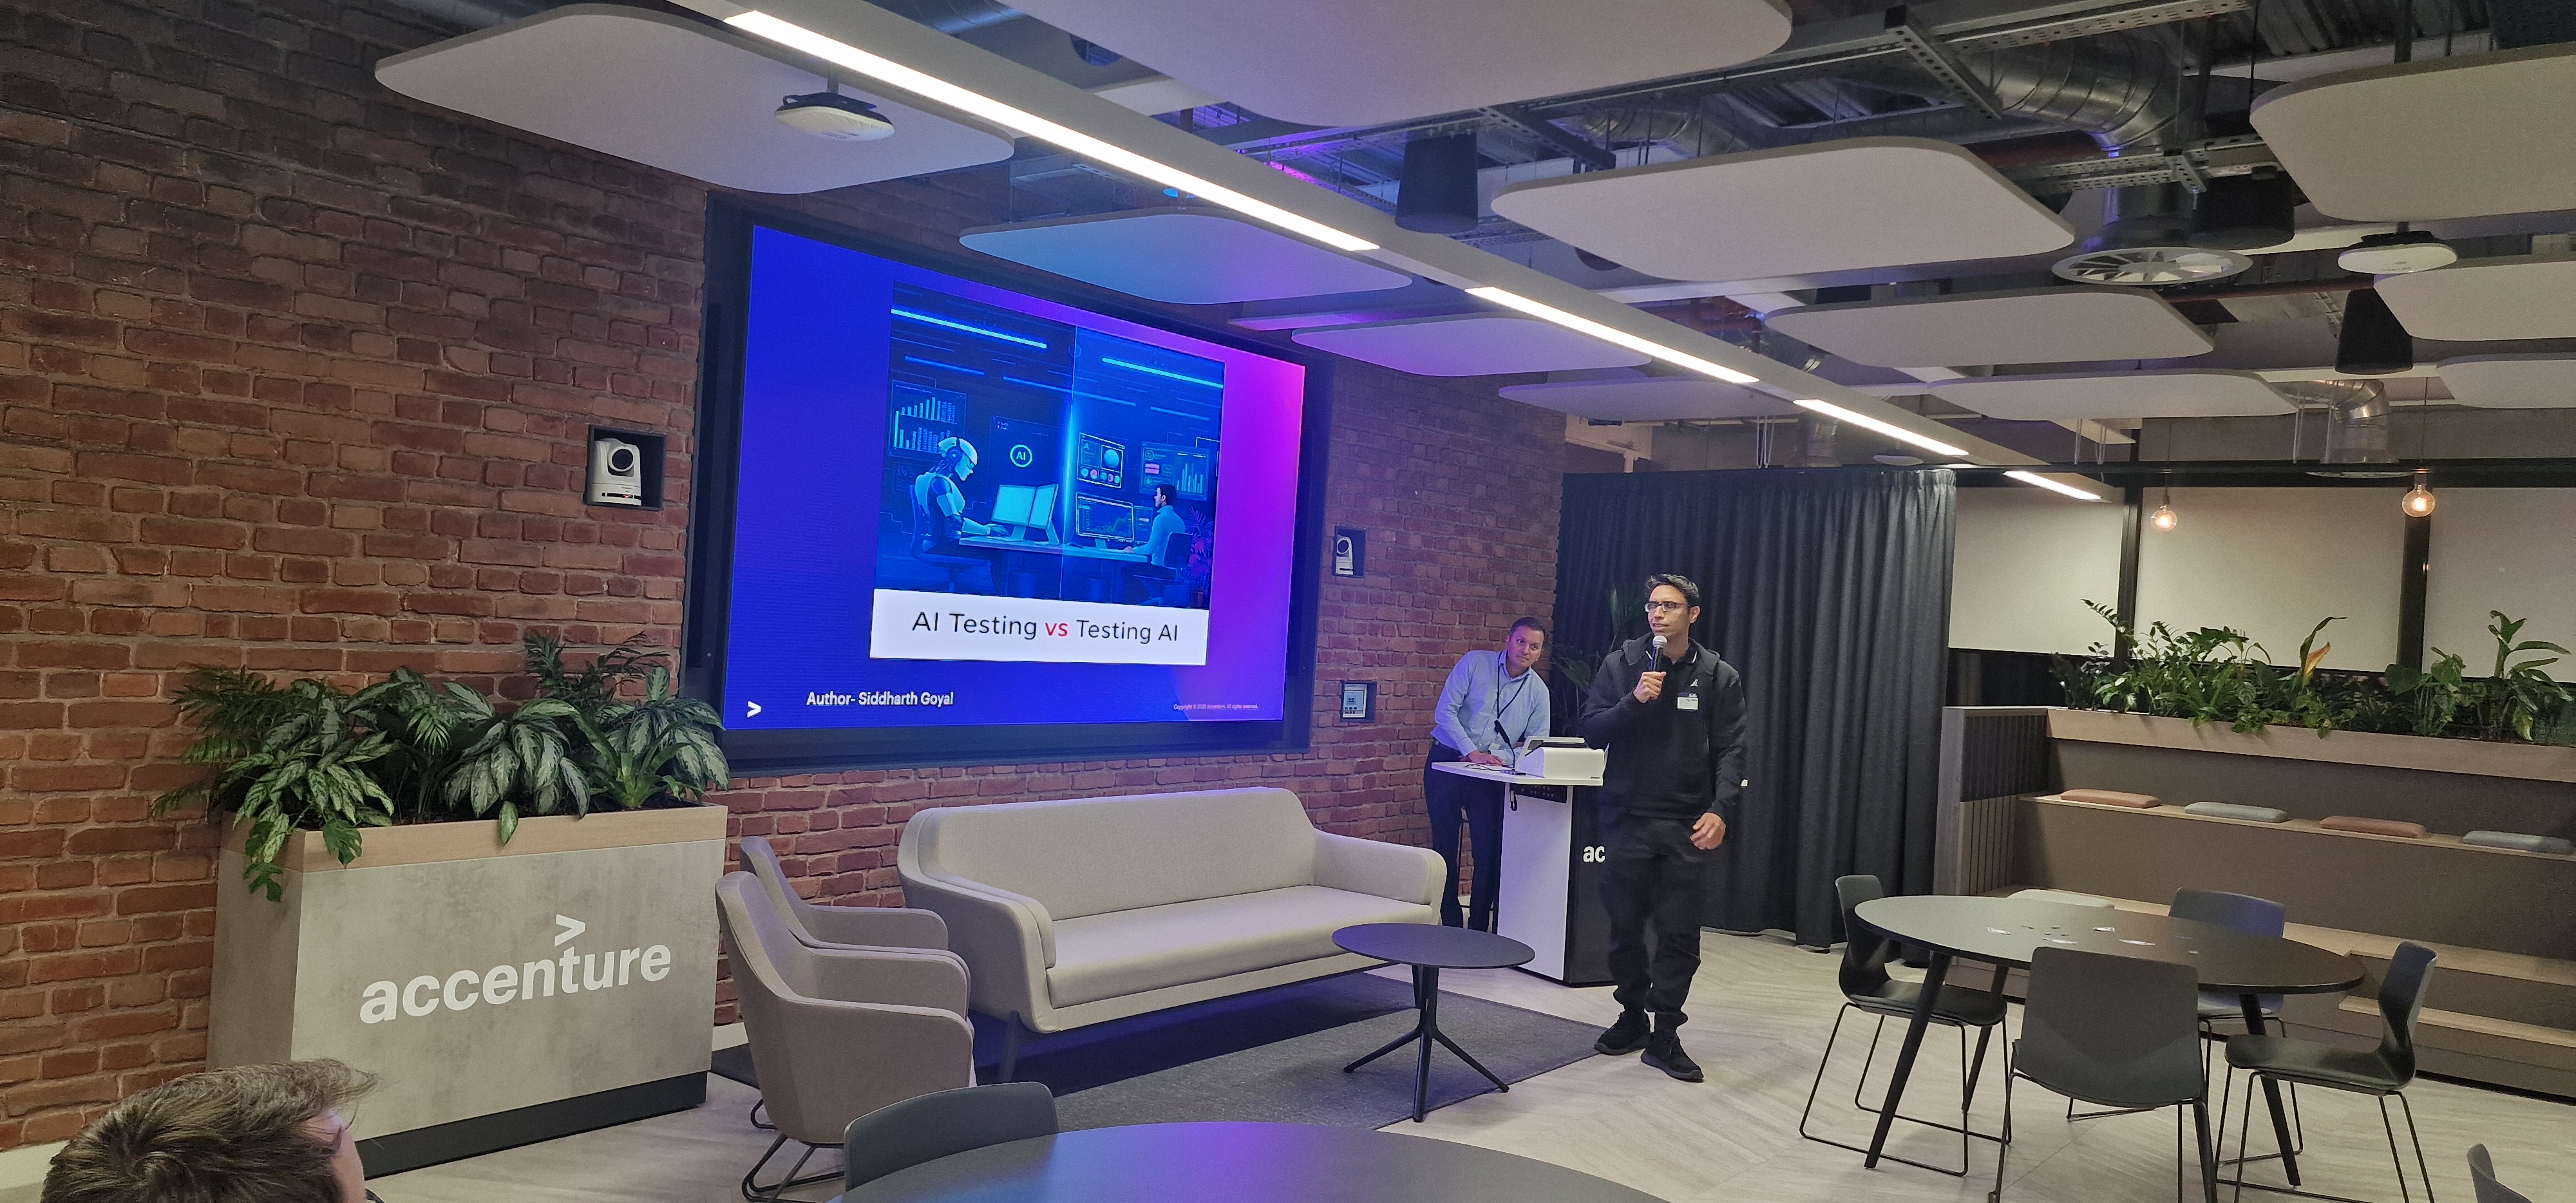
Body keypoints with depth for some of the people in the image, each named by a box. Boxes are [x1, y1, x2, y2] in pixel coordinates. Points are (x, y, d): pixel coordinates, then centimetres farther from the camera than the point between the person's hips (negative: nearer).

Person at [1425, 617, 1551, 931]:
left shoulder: (1538, 691, 3)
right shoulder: (1474, 663, -5)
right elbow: (1445, 711, -9)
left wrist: (1503, 758, -16)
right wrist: (1472, 753, -17)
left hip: (1491, 775, 2)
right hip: (1448, 761, -2)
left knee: (1490, 850, -1)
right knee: (1445, 846, 3)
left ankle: (1479, 928, 10)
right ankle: (1450, 925, 14)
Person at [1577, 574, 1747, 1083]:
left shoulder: (1718, 677, 1)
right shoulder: (1620, 665, 4)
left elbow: (1730, 752, -3)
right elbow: (1591, 730, 0)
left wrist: (1719, 810, -18)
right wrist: (1634, 701, -17)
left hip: (1685, 826, -1)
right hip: (1625, 817, 1)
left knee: (1679, 932, 1)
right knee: (1625, 925, 10)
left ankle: (1665, 1035, 11)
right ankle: (1632, 1017, 27)